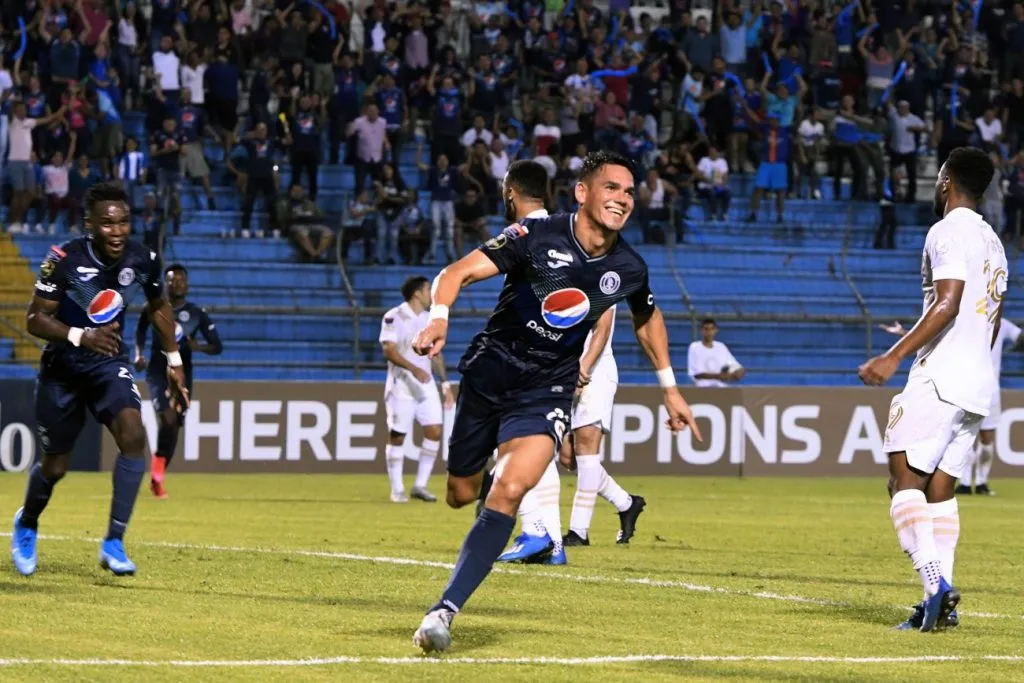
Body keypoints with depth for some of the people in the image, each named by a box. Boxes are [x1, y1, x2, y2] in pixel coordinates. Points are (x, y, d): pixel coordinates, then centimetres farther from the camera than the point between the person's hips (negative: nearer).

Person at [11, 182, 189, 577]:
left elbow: (159, 307, 10)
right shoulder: (64, 260, -22)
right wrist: (80, 336, -36)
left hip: (109, 363, 2)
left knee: (133, 434, -24)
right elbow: (35, 319, -20)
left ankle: (114, 543, -17)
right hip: (61, 369, -2)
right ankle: (26, 525, 41)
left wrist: (174, 362, 9)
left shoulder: (143, 261, -11)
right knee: (55, 465, 7)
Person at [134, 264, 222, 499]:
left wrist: (198, 347, -20)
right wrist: (139, 354, 4)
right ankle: (158, 466, -7)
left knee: (174, 426, 6)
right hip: (158, 372, -2)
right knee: (167, 418, -25)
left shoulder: (197, 314, -1)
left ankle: (157, 477, 23)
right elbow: (140, 332, 19)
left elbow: (217, 347, -1)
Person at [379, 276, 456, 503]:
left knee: (435, 431, -6)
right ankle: (397, 490, 6)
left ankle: (420, 486, 3)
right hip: (401, 385, -6)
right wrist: (413, 369, -29)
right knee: (397, 436, -3)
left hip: (425, 385, 6)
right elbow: (389, 350, -17)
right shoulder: (393, 317, -9)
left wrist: (445, 384, 14)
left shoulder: (430, 320, 12)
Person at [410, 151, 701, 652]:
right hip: (490, 369, 0)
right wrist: (439, 317, -40)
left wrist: (669, 389, 23)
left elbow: (647, 318, 20)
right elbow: (457, 273, -20)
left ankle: (445, 610, -24)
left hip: (548, 390, 1)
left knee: (509, 492, -23)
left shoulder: (629, 268, -4)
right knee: (460, 495, 11)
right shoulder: (536, 237, -15)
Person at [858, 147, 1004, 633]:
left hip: (940, 376, -9)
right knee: (940, 487, 9)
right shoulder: (992, 241, 20)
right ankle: (941, 603, 3)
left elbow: (947, 303, -20)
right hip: (978, 385, 9)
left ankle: (935, 583, -26)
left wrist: (894, 356, -24)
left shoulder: (950, 231, -8)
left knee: (904, 478, -11)